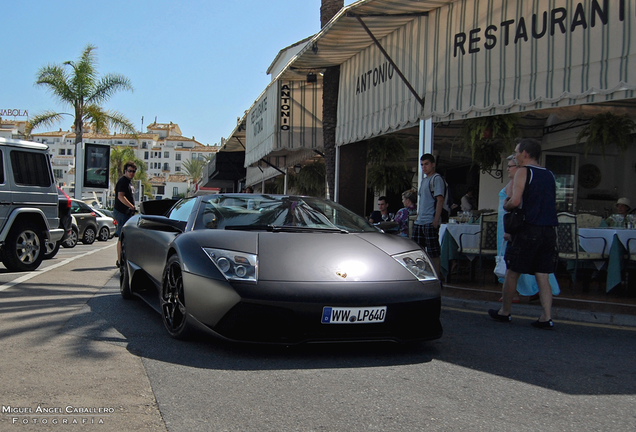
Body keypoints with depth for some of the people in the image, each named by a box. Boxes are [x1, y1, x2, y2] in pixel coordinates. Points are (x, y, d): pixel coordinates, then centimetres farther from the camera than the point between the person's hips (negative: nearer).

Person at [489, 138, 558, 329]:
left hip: (529, 229, -6)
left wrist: (505, 205, 3)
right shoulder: (549, 175, 16)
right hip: (549, 230, 6)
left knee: (512, 273, 7)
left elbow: (515, 201, -16)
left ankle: (504, 312, 17)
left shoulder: (523, 172, -5)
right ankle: (546, 318, 0)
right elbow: (550, 203, 20)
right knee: (542, 275, 7)